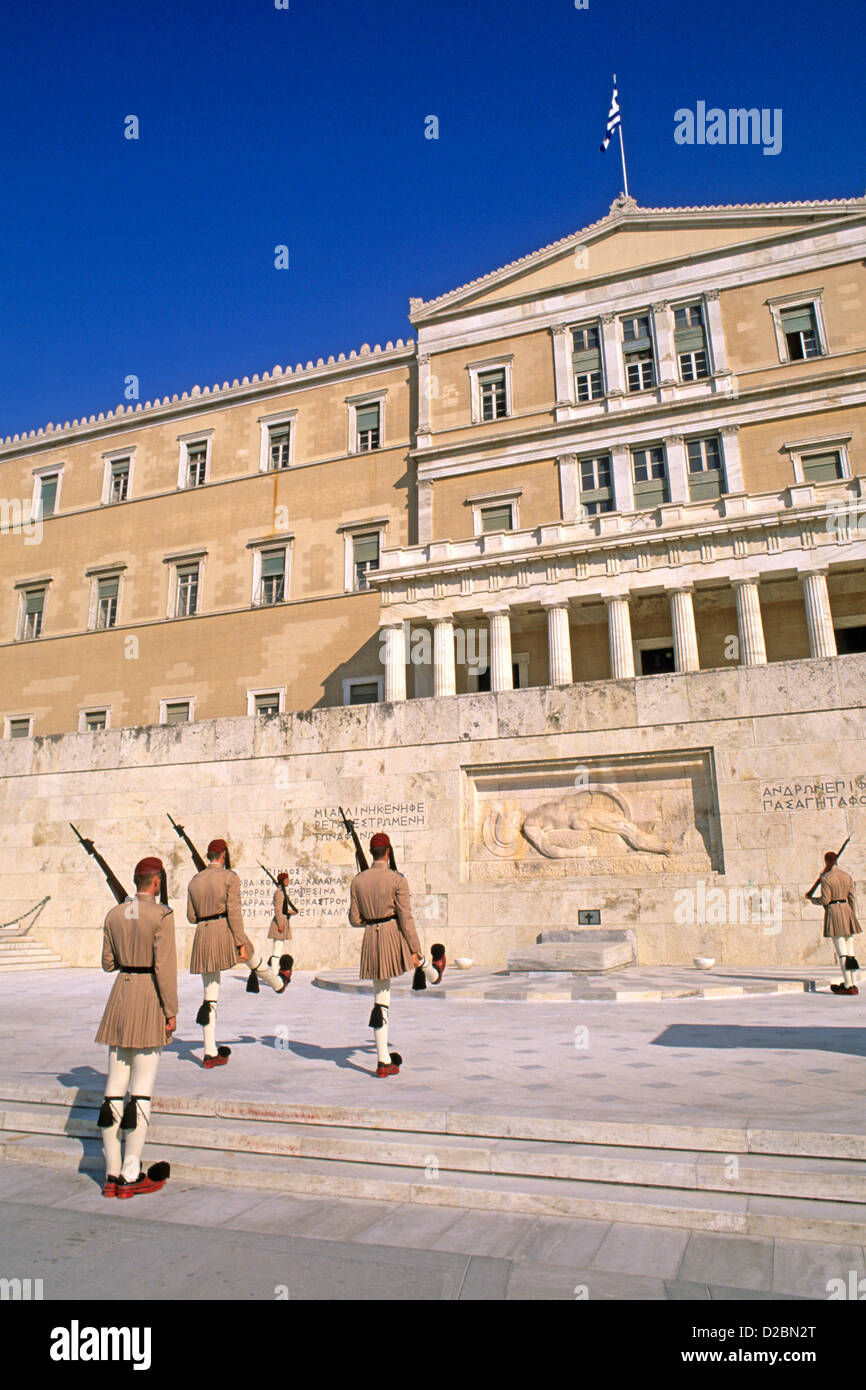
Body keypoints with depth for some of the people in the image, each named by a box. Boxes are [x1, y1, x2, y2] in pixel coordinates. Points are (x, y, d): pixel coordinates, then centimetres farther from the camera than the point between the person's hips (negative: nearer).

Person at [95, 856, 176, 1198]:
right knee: (142, 1091, 1)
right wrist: (171, 1012, -9)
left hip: (121, 994, 6)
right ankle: (131, 1177, 5)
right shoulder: (162, 915, -12)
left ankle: (112, 1174, 17)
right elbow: (165, 967, -15)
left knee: (115, 1088, 11)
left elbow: (108, 963, 11)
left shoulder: (115, 915, 6)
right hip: (150, 997, -6)